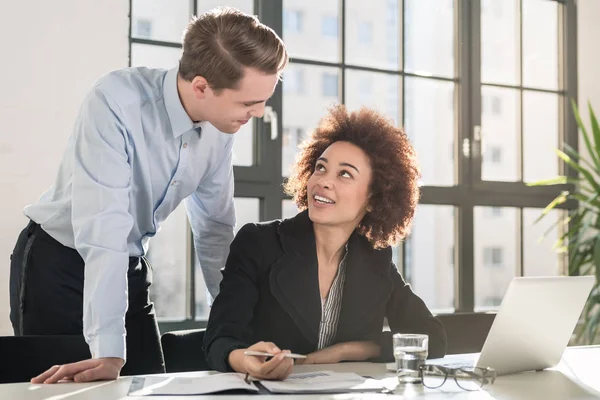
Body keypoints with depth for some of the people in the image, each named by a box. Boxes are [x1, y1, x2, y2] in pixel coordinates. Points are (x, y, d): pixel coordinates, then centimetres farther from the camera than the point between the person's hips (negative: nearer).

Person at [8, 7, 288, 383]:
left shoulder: (221, 125, -10)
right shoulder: (116, 102, -29)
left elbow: (215, 226, 1)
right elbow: (104, 227, -35)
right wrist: (108, 352, -38)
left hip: (130, 267, 5)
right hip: (57, 263, -5)